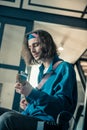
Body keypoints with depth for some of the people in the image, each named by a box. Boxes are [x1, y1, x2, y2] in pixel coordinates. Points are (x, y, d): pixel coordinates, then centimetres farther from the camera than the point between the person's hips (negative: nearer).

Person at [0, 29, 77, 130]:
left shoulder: (64, 68, -4)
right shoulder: (42, 70, 20)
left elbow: (63, 103, -16)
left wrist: (32, 93, -27)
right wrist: (29, 103, 6)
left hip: (48, 121, -8)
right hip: (30, 116, 8)